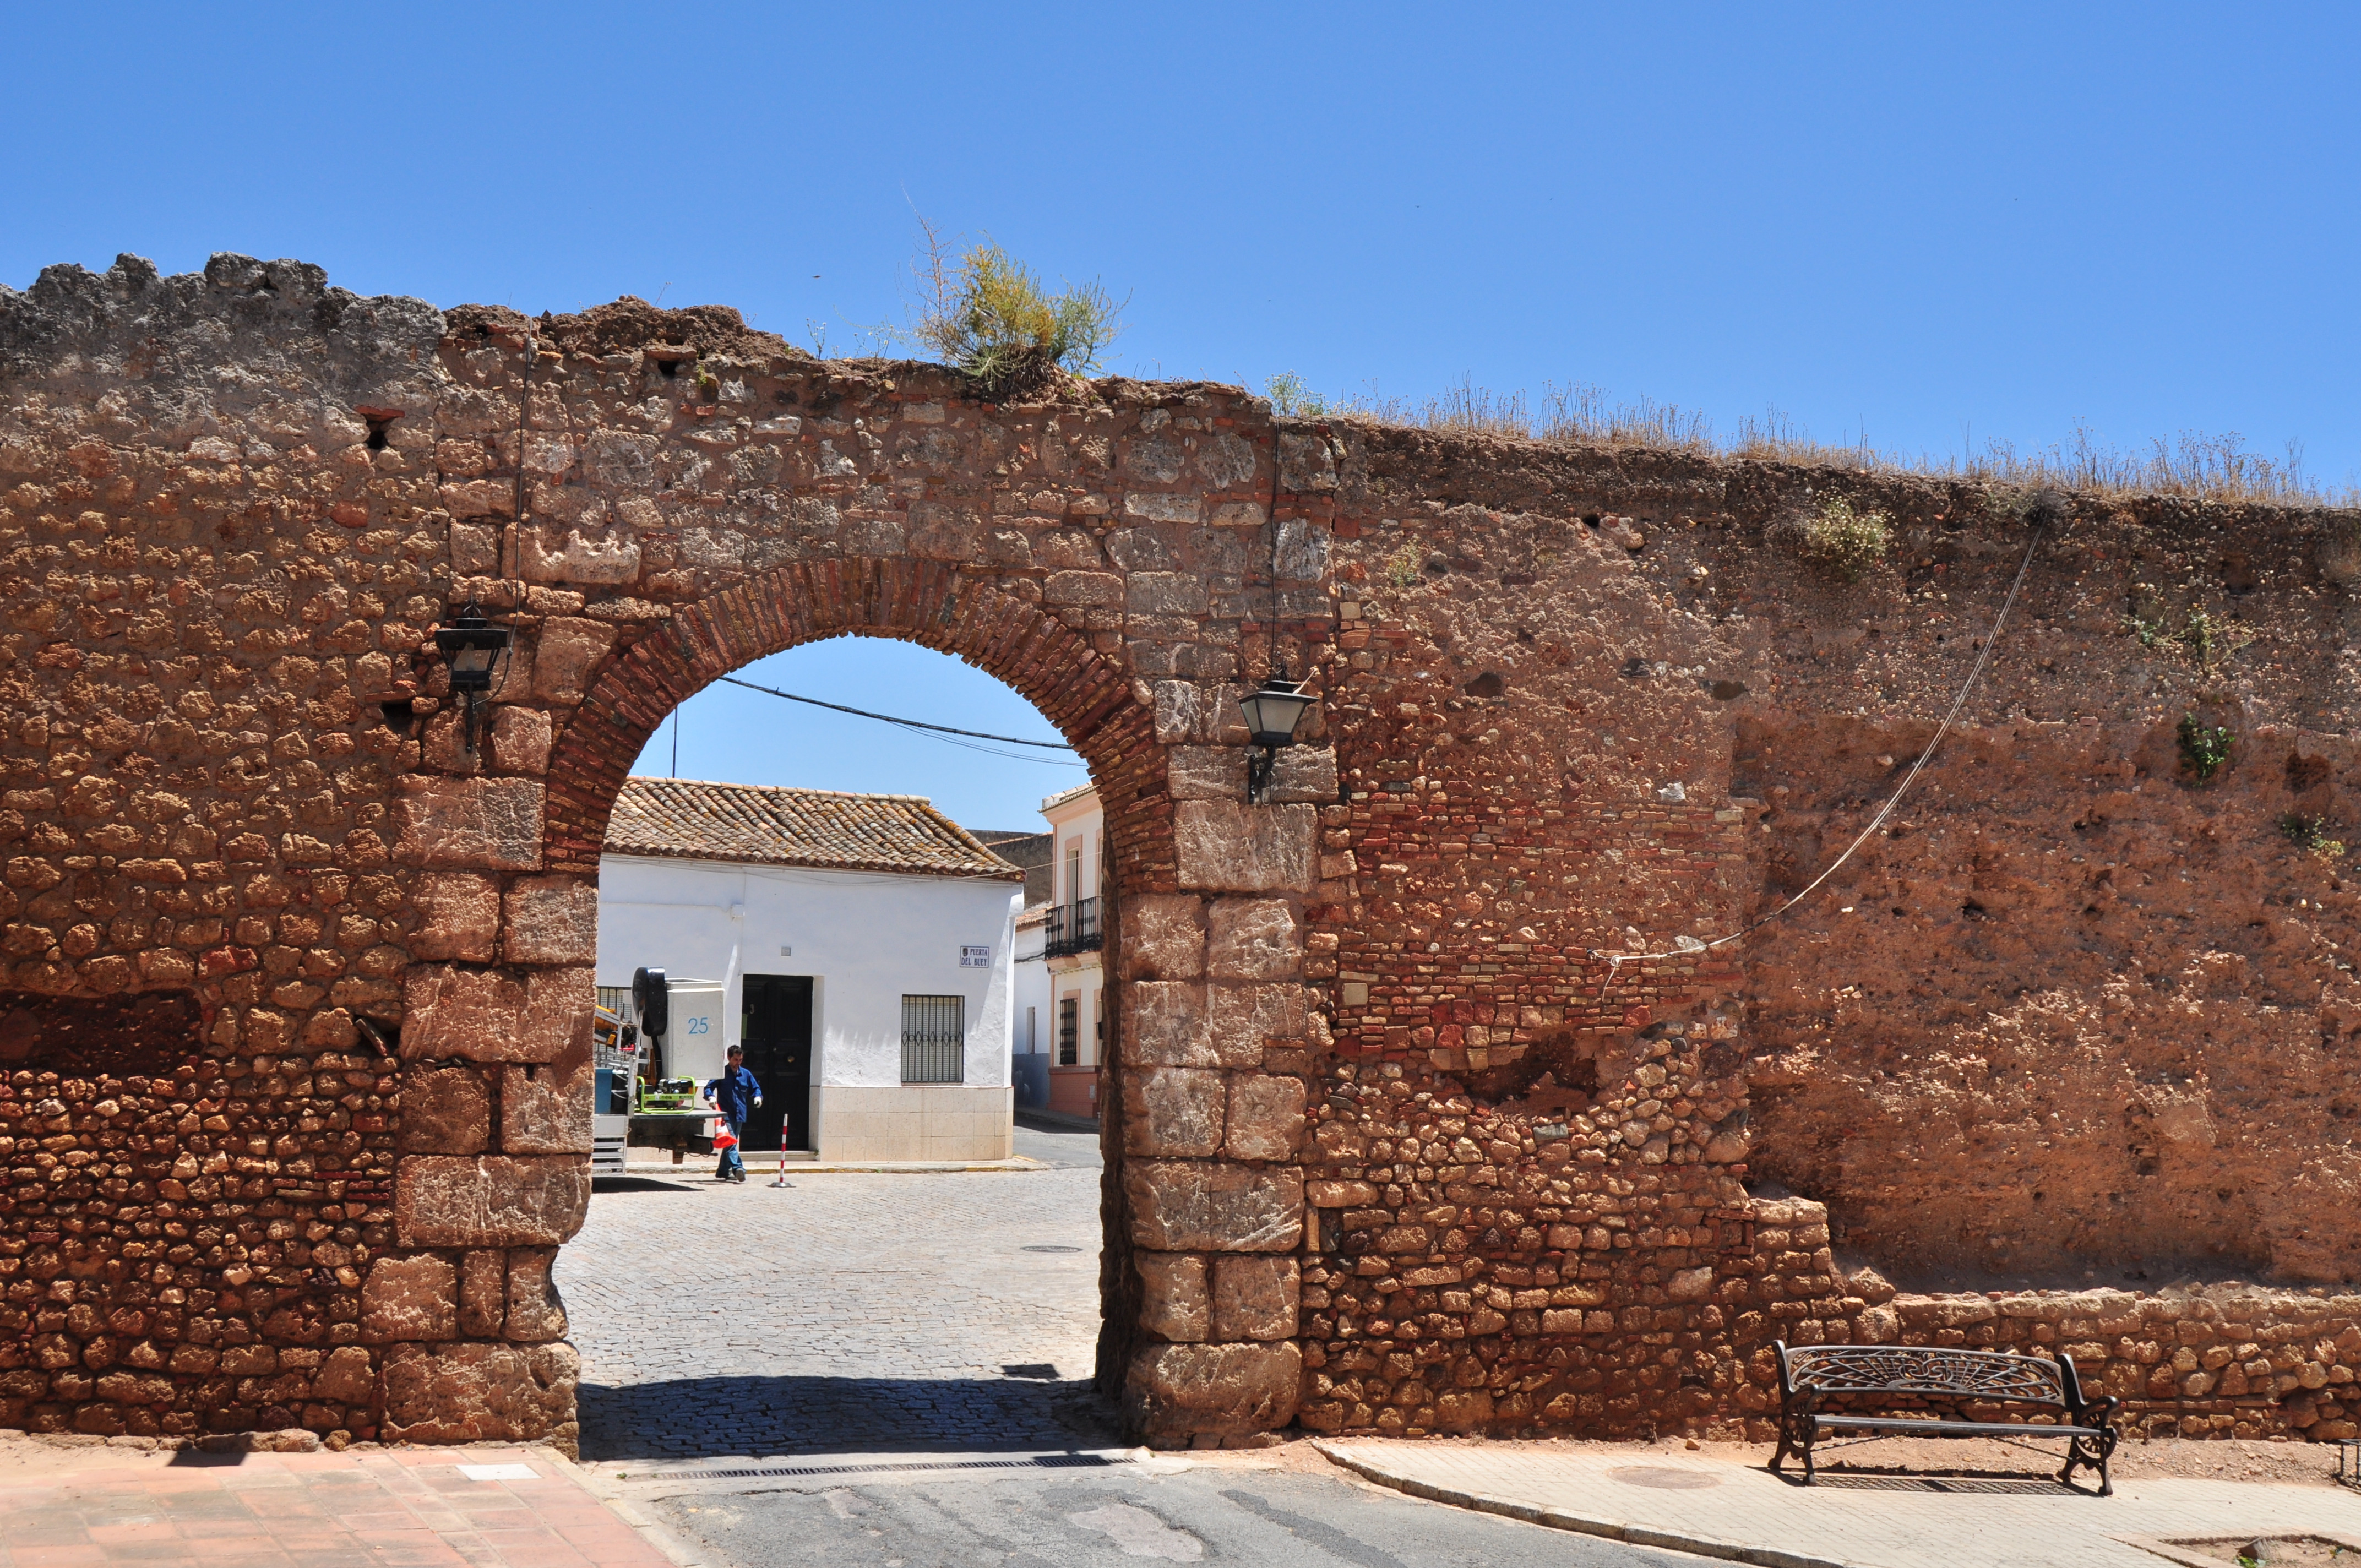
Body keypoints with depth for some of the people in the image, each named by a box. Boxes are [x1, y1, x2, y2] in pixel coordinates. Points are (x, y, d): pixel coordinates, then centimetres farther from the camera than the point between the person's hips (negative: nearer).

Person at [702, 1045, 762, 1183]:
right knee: (730, 1142, -19)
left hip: (740, 1115, 5)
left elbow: (755, 1088, 18)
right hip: (726, 1114, -5)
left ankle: (723, 1171, 22)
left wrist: (758, 1096, -4)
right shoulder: (721, 1073, -1)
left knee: (731, 1143, 13)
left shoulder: (746, 1074, 12)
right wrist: (711, 1097, -23)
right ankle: (738, 1168, -32)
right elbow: (709, 1088, -2)